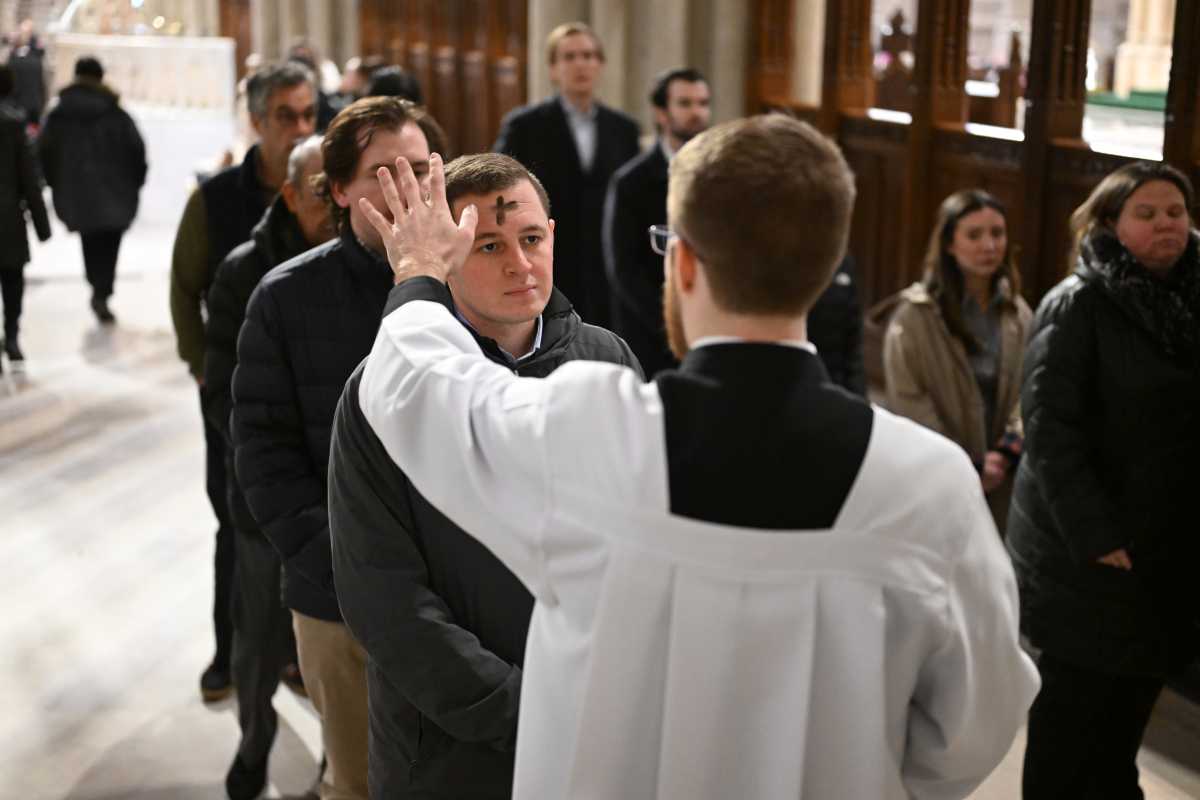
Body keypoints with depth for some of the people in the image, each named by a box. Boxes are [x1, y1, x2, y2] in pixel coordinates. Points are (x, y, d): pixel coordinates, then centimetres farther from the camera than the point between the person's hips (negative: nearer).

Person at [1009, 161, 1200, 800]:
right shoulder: (1078, 304, -10)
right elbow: (1049, 426, -16)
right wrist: (1095, 533, -20)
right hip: (1085, 553, -5)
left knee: (1127, 711, 17)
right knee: (1072, 714, 4)